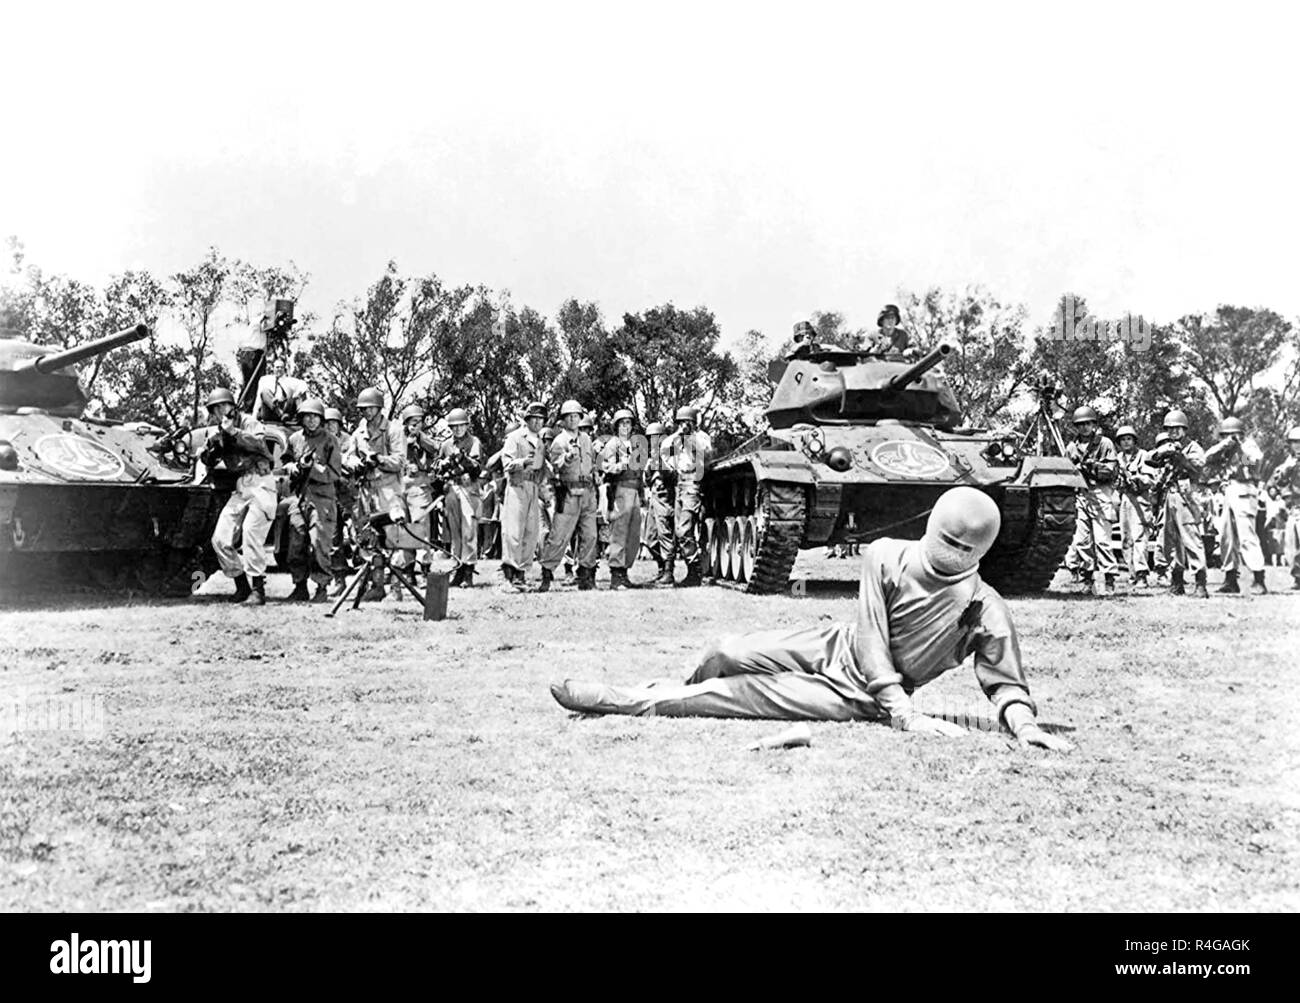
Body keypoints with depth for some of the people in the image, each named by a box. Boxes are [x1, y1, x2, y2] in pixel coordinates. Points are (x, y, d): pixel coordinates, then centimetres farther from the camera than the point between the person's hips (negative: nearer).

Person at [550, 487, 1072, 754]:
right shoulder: (885, 556, -16)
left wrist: (1025, 724, -31)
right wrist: (903, 711, -24)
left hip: (858, 696, -2)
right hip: (836, 645, 2)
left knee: (740, 693, -11)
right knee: (728, 653, -4)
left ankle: (622, 701, 0)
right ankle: (674, 693, 29)